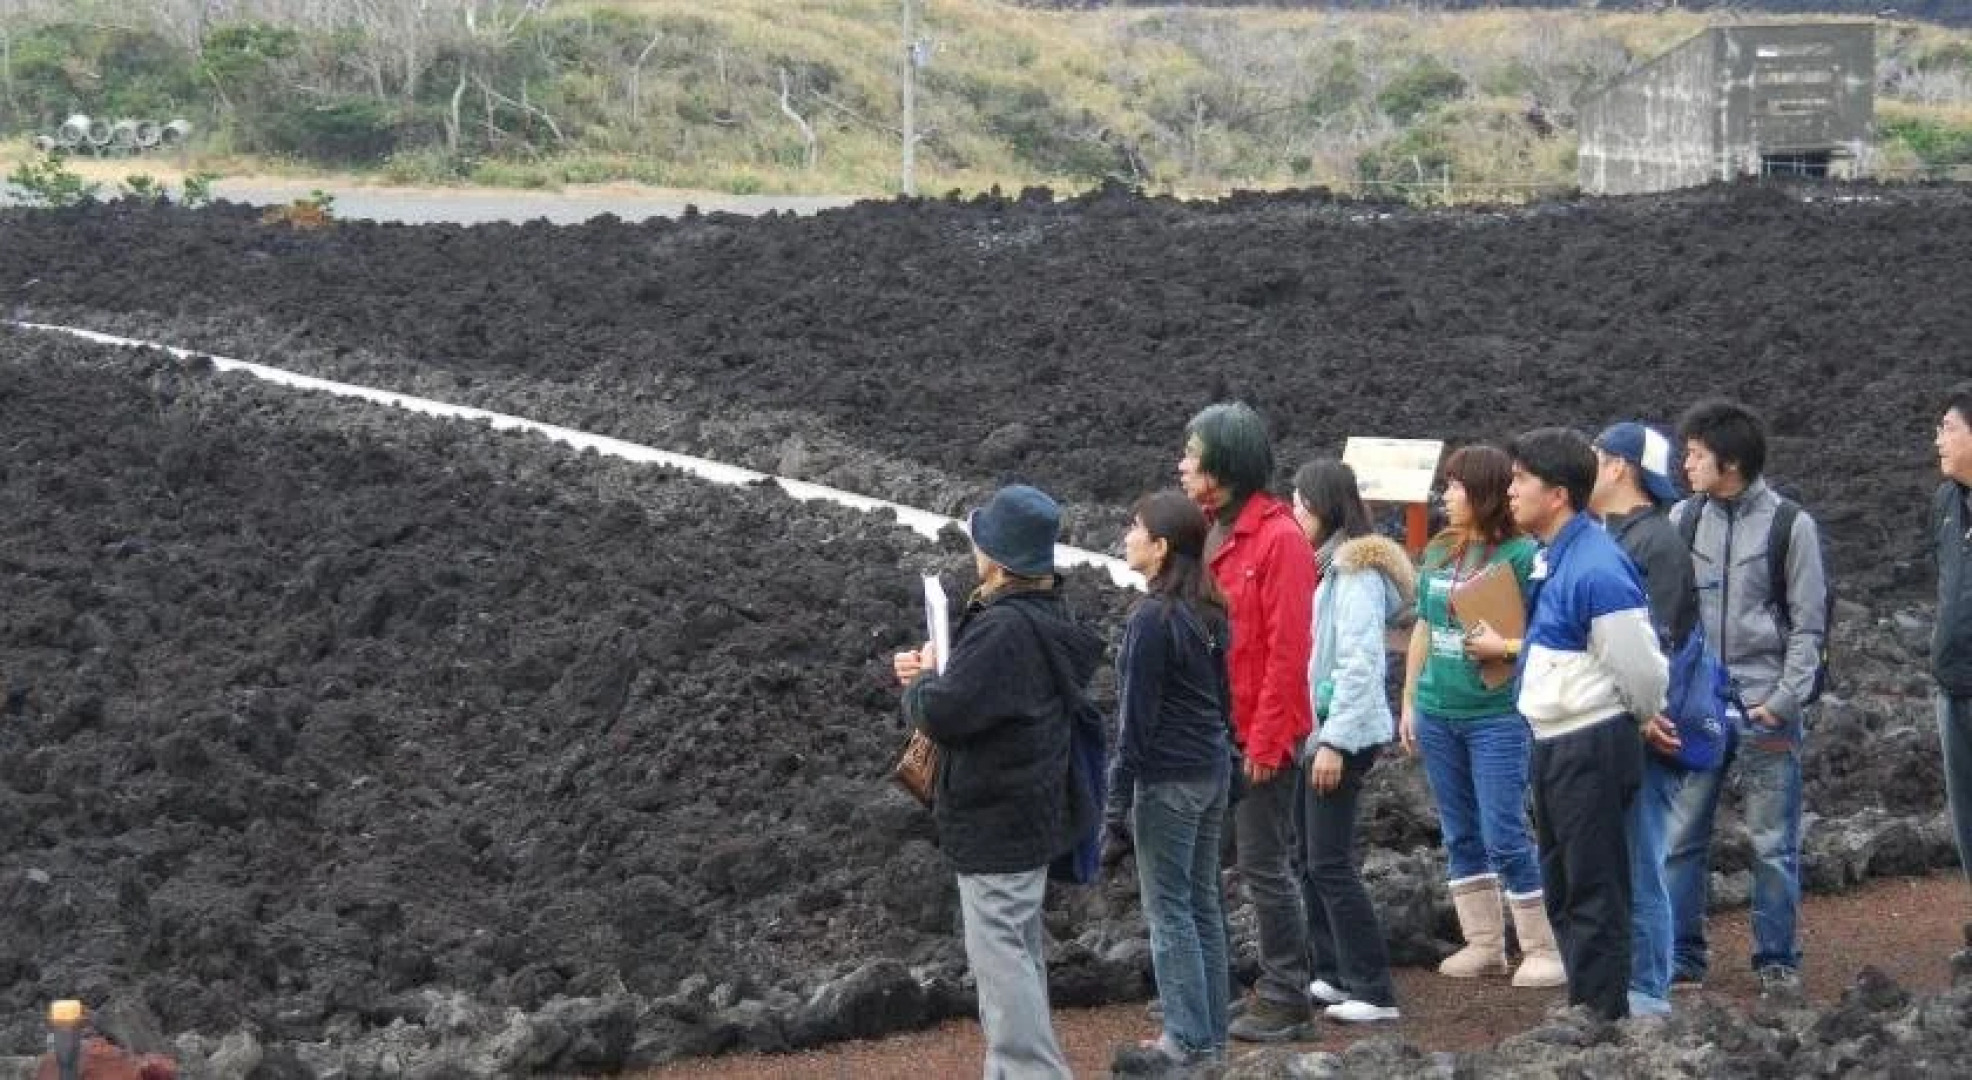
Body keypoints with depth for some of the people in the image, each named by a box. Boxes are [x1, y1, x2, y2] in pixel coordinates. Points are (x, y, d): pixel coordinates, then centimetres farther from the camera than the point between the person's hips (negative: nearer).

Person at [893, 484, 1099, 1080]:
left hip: (996, 822, -11)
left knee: (999, 953, -5)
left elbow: (942, 713, -29)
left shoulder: (1003, 629, -27)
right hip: (1031, 812, 11)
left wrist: (922, 681, -7)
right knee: (1018, 948, 20)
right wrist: (937, 673, 2)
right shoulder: (1047, 618, 6)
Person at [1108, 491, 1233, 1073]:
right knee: (1201, 901, 13)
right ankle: (1211, 1033, 18)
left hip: (1168, 778, -8)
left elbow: (1138, 708, -15)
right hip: (1212, 768, 8)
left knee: (1168, 909, -2)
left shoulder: (1151, 619, -17)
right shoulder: (1207, 612, 8)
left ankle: (1186, 1040, 0)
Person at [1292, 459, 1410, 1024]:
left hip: (1342, 734, -9)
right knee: (1312, 859, 12)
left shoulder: (1356, 572, -14)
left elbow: (1360, 664, -20)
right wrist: (1322, 737, 10)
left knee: (1331, 865, -8)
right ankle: (1332, 975, 20)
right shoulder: (1320, 567, 13)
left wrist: (1334, 741, -20)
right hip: (1314, 731, 9)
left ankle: (1375, 992, -4)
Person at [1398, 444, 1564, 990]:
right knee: (1460, 836, 11)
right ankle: (1484, 944, 20)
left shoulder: (1521, 555, -10)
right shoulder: (1438, 553, 10)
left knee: (1504, 837, -7)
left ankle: (1544, 949, 1)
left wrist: (1504, 647, -23)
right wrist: (1408, 703, 16)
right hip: (1437, 714, 7)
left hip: (1496, 715, -7)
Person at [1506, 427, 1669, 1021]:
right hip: (1554, 744, 10)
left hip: (1592, 747, -10)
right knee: (1563, 889, 18)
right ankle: (1585, 1010, 29)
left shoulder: (1597, 568, -22)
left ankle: (1602, 1021, 6)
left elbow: (1641, 672, -17)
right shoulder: (1553, 559, 7)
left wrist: (1643, 721, -1)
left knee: (1594, 893, -2)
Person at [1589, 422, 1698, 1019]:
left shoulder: (1657, 540, -12)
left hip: (1640, 732, -9)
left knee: (1638, 866, -3)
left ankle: (1647, 992, 2)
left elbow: (1654, 644, -19)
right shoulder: (1604, 535, 16)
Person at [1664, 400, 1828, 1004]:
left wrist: (1784, 702, -10)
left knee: (1773, 843, 2)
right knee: (1681, 836, 4)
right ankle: (1681, 956, 14)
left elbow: (1808, 625, -2)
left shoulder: (1790, 526, -4)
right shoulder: (1683, 519, 5)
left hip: (1765, 709, -3)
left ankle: (1778, 963, 12)